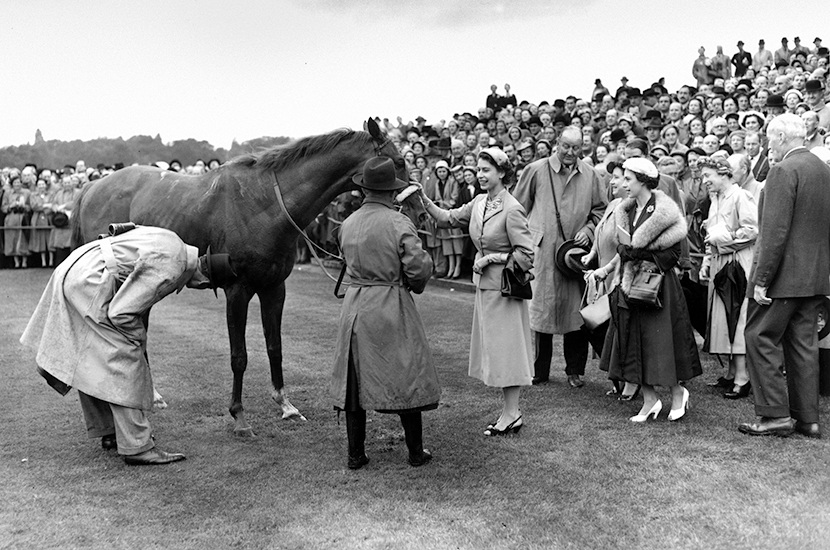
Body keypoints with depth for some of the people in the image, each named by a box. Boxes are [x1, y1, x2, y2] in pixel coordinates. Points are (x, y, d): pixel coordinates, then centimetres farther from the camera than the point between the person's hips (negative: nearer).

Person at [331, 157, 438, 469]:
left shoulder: (348, 224, 3)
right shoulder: (398, 222, -13)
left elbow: (350, 261, 10)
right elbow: (420, 267, -16)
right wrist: (415, 285, 3)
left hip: (355, 308, 5)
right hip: (392, 306, -4)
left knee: (355, 378, 13)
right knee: (405, 376, 8)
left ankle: (355, 454, 20)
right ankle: (416, 452, 19)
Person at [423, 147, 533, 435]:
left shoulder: (511, 209, -18)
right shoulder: (479, 202, 4)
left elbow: (526, 256, -18)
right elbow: (449, 218, 13)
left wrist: (491, 258, -15)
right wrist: (424, 200, 0)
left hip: (505, 286, -8)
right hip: (484, 285, 8)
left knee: (505, 347, 1)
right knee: (493, 347, 13)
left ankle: (511, 414, 12)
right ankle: (510, 410, 24)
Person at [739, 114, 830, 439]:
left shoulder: (784, 170, -14)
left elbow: (775, 231, -20)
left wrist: (762, 278, -18)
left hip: (785, 274, -9)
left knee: (761, 338, 0)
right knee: (803, 344, 12)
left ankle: (776, 415, 1)